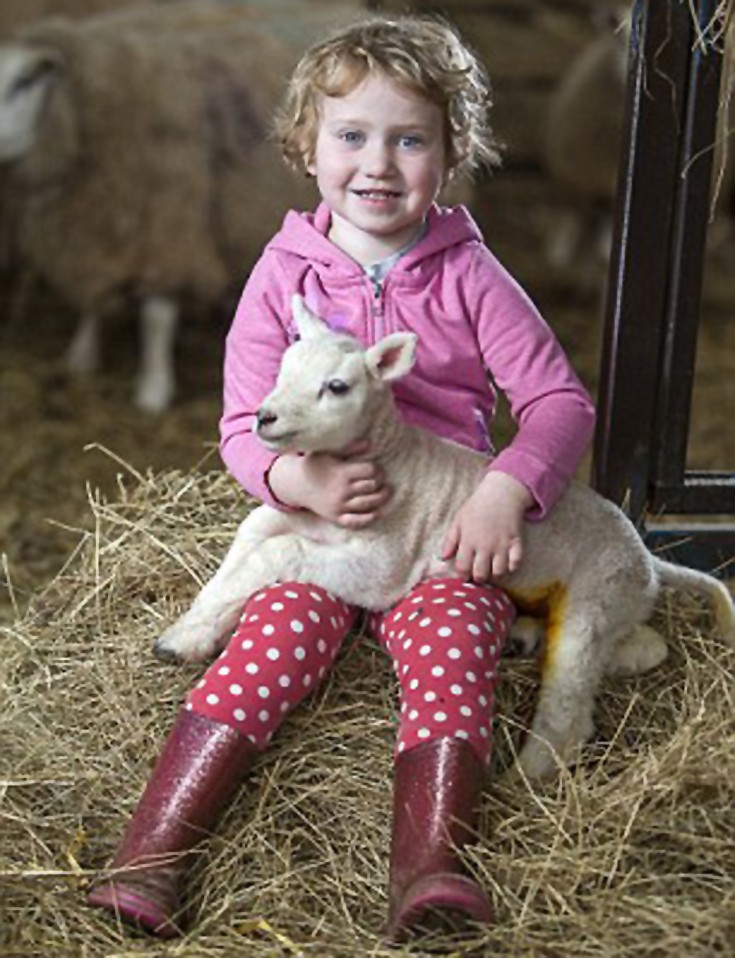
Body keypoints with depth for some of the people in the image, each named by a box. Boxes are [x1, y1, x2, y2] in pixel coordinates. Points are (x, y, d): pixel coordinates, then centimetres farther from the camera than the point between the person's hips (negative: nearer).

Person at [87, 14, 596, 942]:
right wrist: (299, 478, -22)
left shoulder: (467, 278, 1)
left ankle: (429, 868, -39)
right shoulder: (284, 275, 2)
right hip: (314, 522, 0)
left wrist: (507, 490, -21)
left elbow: (560, 400, -2)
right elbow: (244, 423, 1)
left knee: (450, 643, -27)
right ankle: (151, 854, -28)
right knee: (275, 637, -24)